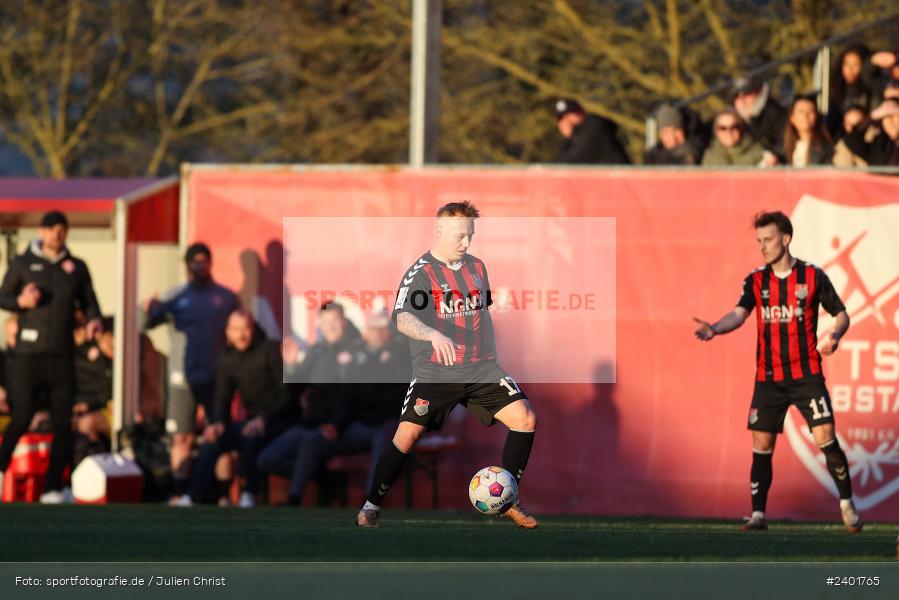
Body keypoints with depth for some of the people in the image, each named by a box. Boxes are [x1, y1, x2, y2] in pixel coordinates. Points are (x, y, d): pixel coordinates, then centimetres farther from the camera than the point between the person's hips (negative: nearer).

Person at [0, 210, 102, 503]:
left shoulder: (76, 267, 10)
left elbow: (89, 302, 13)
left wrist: (93, 321, -9)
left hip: (62, 356, 3)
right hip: (29, 354, -3)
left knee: (63, 425, -1)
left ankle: (53, 489, 5)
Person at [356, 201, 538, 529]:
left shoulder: (476, 267, 13)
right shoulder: (421, 272, -8)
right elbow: (402, 317, -24)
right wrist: (433, 335, -42)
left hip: (479, 369, 5)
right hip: (434, 373, -5)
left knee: (525, 417, -10)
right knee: (407, 434, -16)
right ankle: (372, 506, 0)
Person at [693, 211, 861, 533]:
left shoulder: (812, 276, -1)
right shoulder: (755, 280, 5)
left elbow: (841, 313, 4)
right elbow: (739, 314, -9)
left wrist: (834, 335, -18)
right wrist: (714, 329, -29)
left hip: (806, 374, -3)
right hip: (768, 378, 3)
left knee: (826, 438, -12)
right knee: (761, 446, 1)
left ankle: (847, 506, 3)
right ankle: (758, 514, 11)